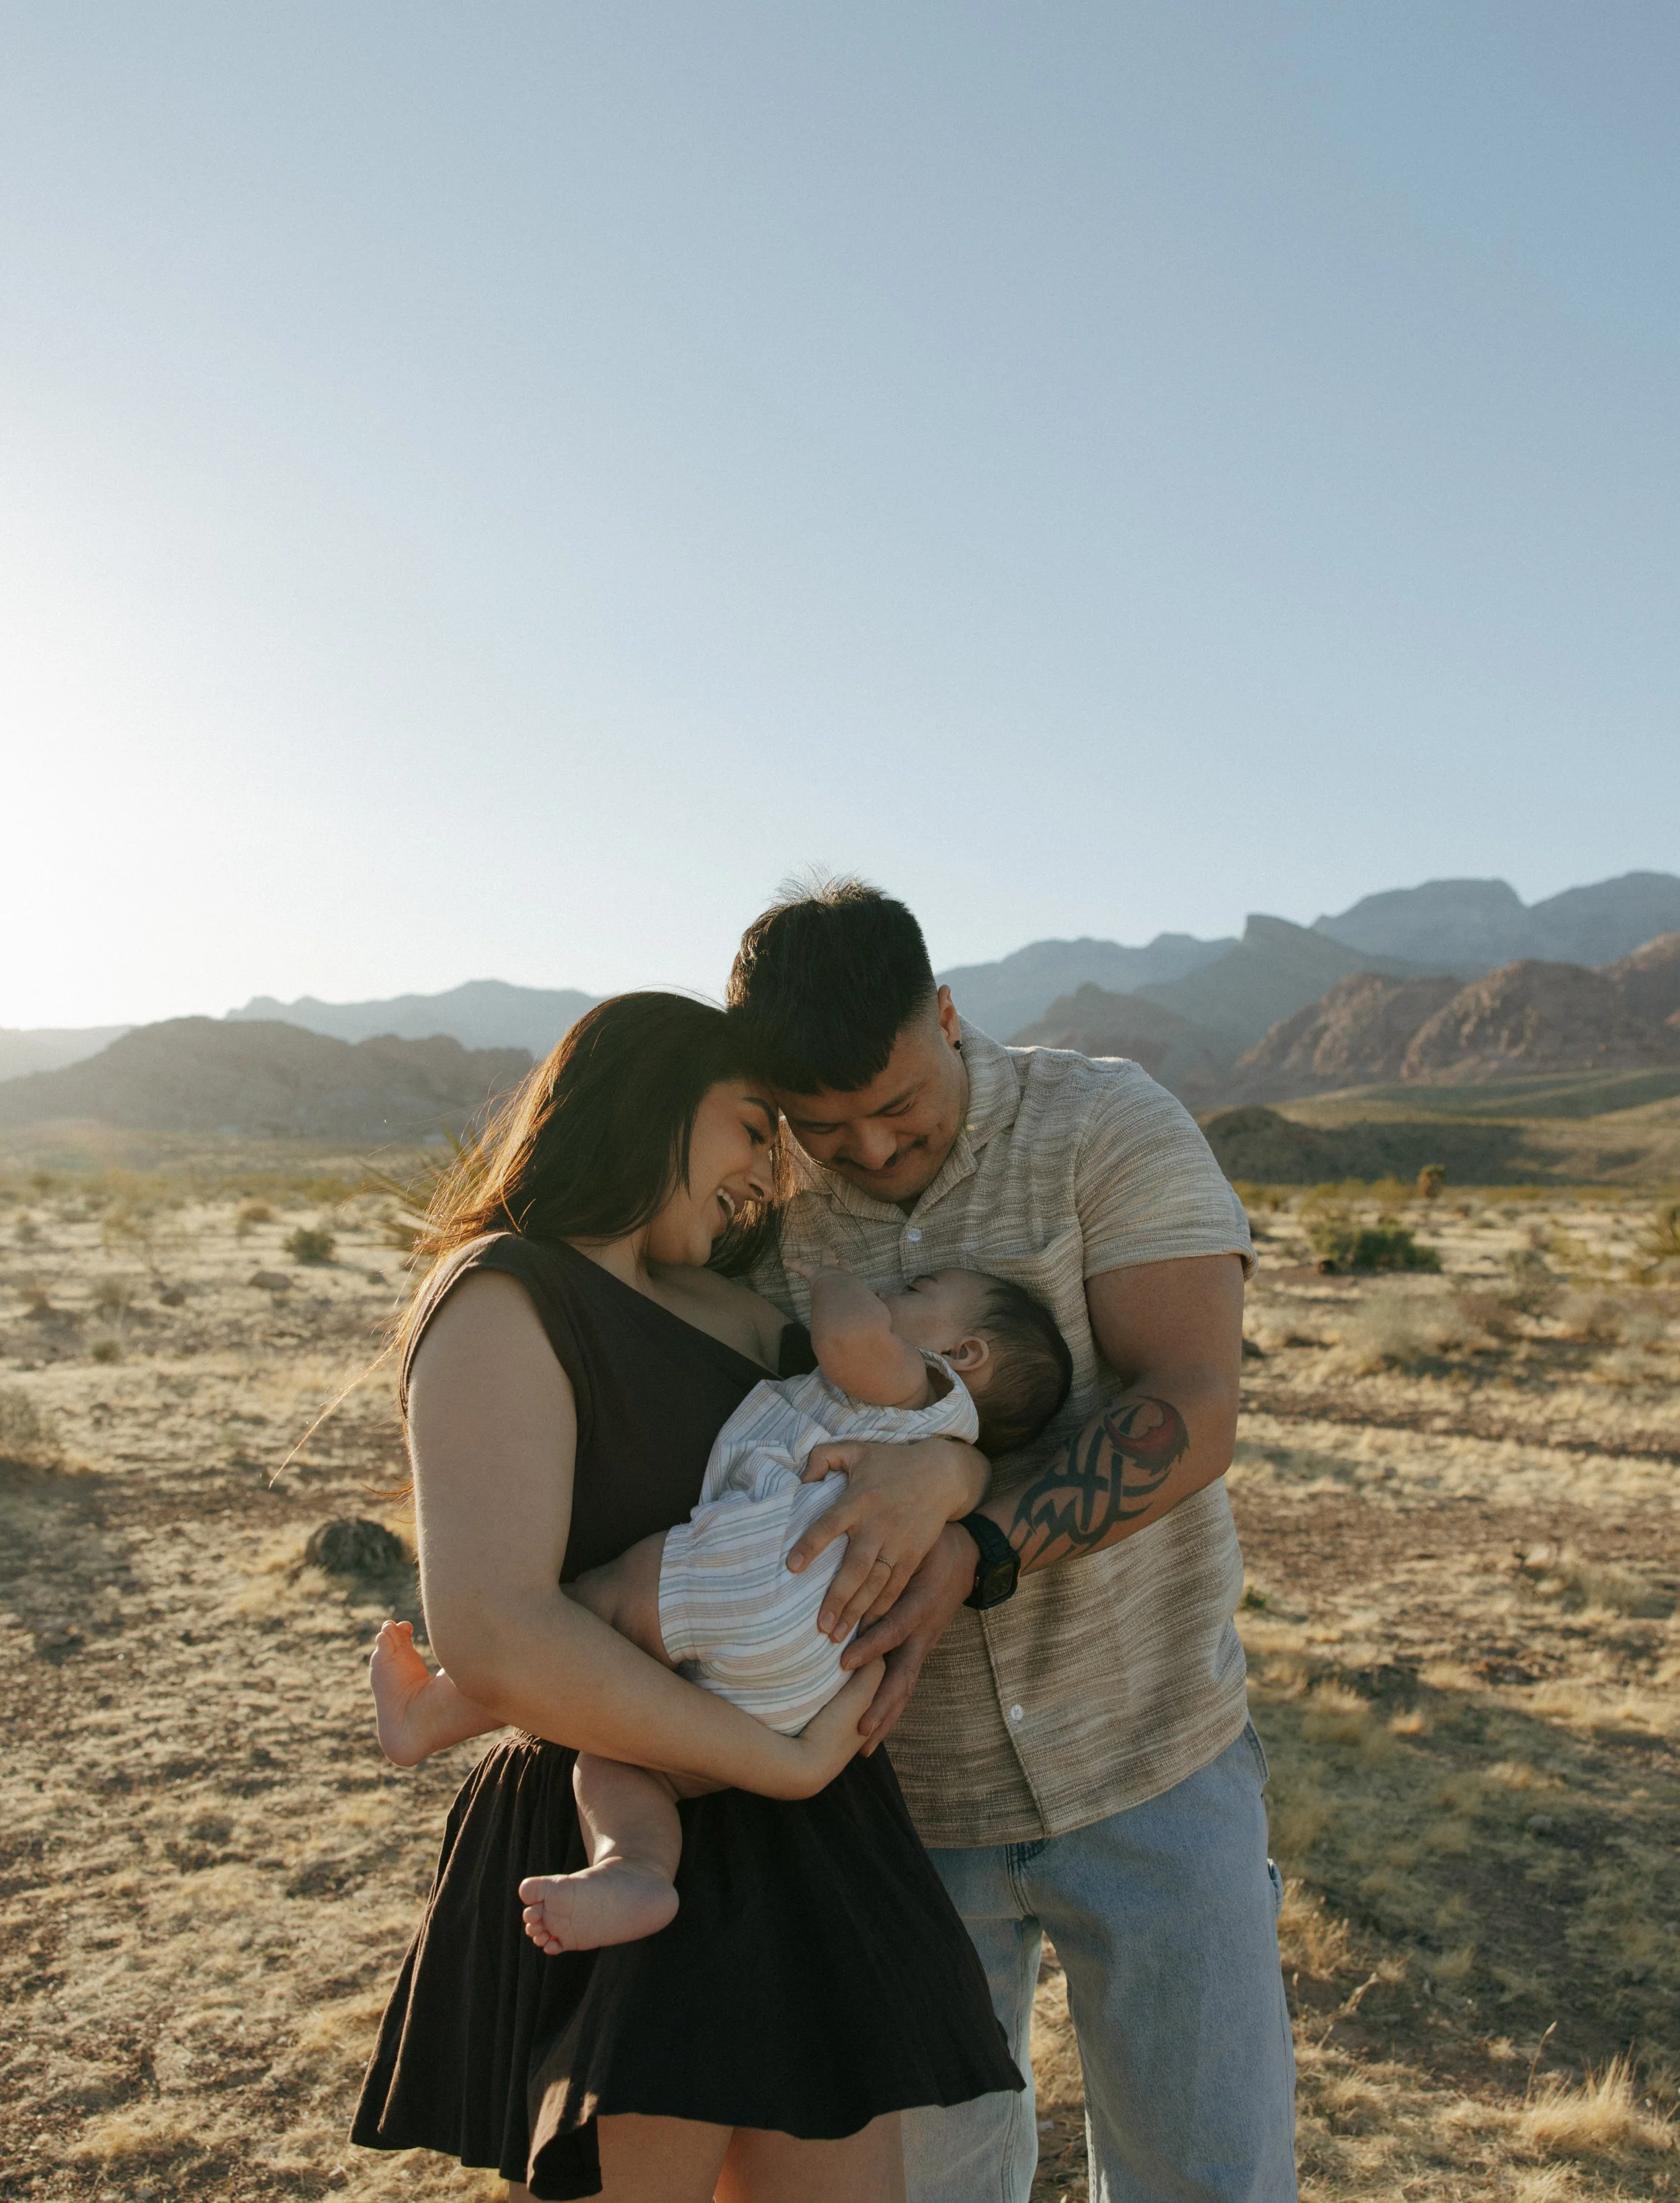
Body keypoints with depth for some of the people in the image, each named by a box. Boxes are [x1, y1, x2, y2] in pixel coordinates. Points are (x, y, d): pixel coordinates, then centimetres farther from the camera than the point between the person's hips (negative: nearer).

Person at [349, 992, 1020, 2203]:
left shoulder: (720, 1304, 10)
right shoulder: (506, 1301, -13)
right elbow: (495, 1636, -25)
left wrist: (936, 1474, -17)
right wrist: (786, 1760, -18)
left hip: (798, 1845, 8)